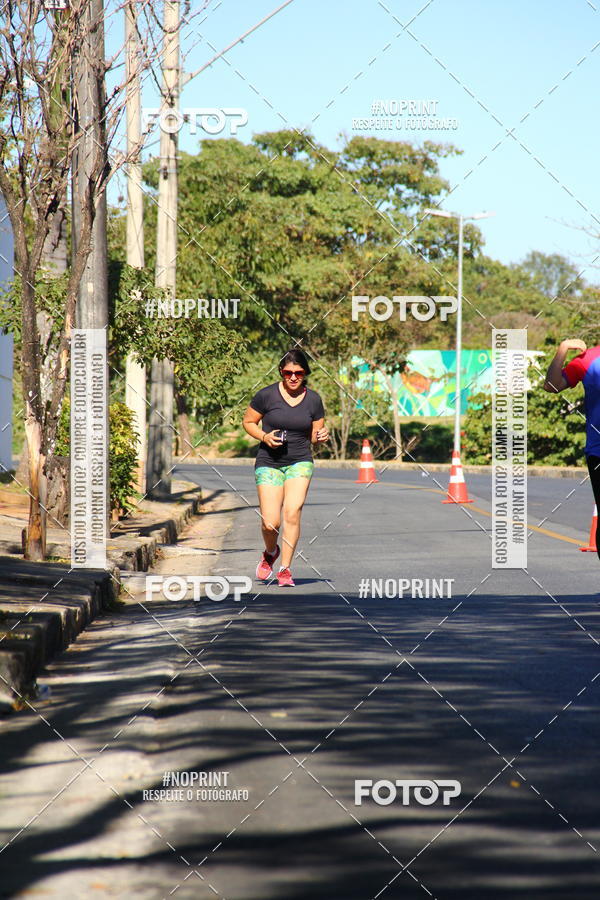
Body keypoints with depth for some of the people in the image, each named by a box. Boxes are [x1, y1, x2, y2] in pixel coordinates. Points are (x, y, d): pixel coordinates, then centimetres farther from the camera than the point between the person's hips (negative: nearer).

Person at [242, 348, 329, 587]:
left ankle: (285, 569, -5)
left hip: (300, 462, 1)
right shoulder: (266, 395, -5)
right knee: (270, 522, -8)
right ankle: (270, 552, 27)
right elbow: (248, 422, 6)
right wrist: (264, 437, -12)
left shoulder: (313, 399, 3)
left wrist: (322, 436, -11)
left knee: (292, 513, -17)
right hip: (269, 462, -1)